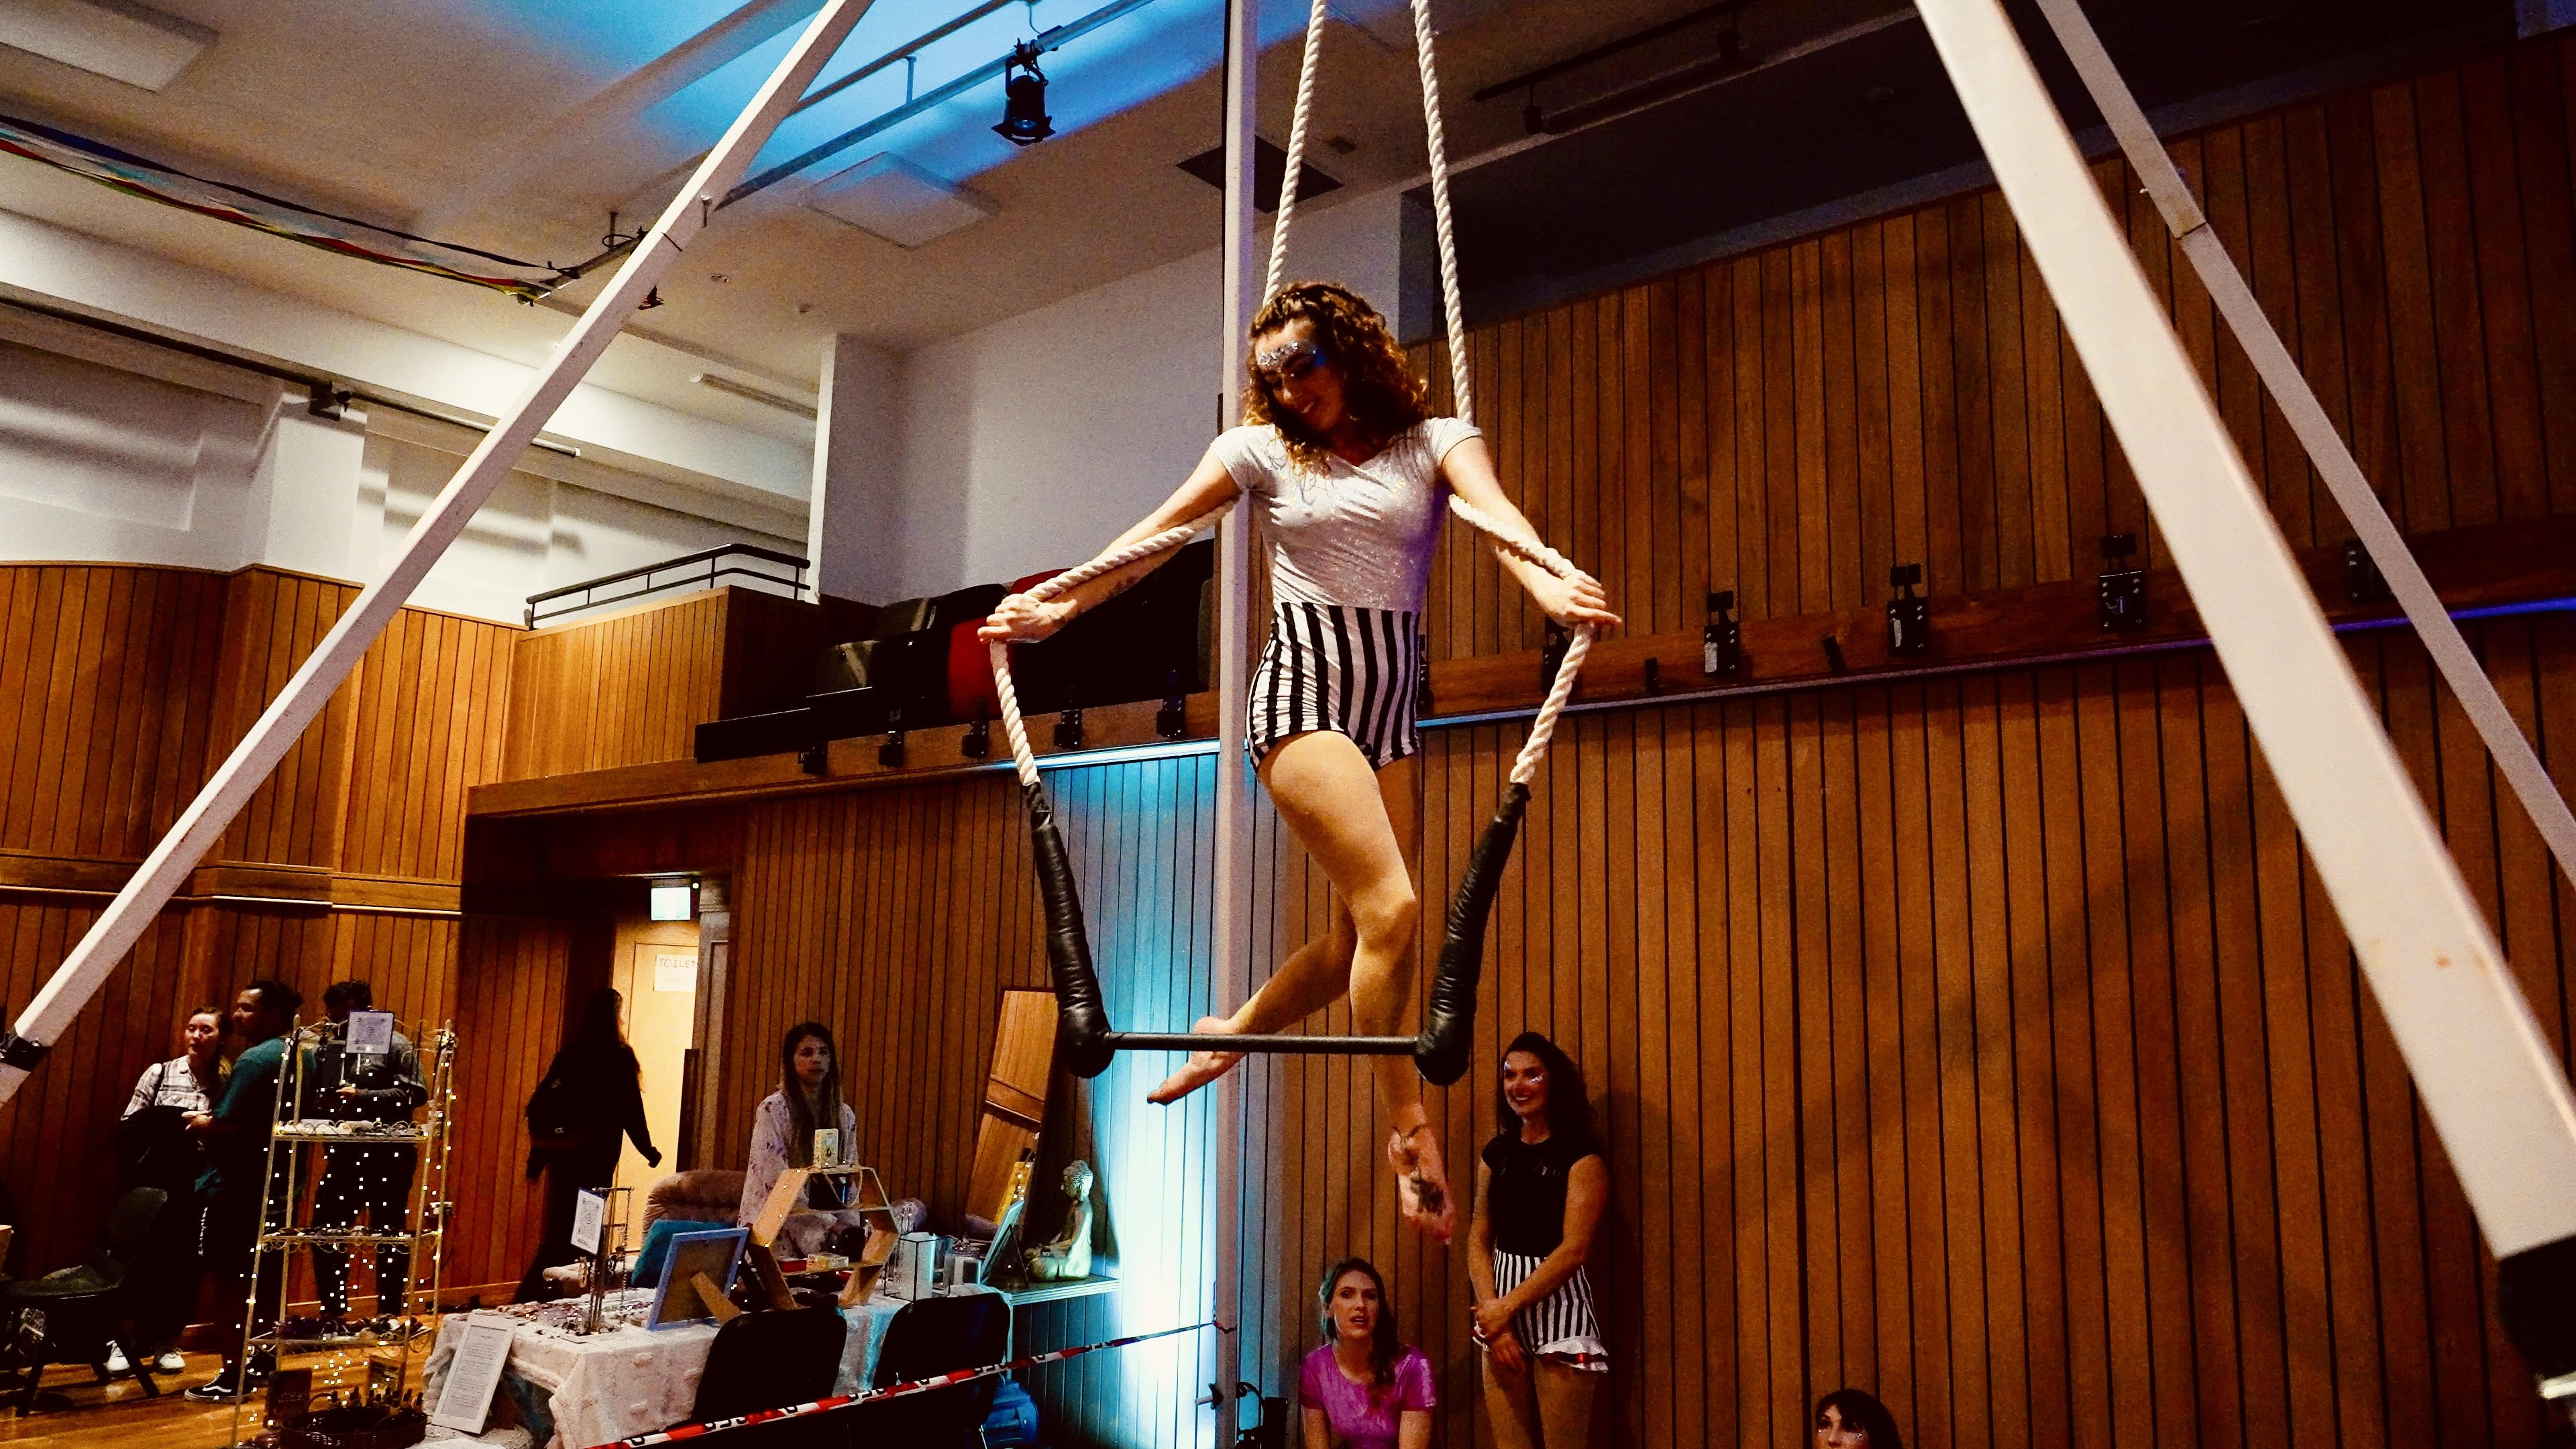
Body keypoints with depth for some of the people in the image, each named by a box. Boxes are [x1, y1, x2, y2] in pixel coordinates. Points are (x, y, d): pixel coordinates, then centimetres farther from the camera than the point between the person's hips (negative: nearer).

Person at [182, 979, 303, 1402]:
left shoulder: (255, 1059, -17)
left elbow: (228, 1126, -22)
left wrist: (201, 1122, -1)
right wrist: (214, 1120, 19)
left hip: (239, 1189, -9)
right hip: (279, 1189, 9)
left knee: (233, 1283, -1)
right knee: (267, 1280, 16)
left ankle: (233, 1377, 3)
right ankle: (263, 1362, 26)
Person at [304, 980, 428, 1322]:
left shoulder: (395, 1045, -4)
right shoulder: (327, 1046, 11)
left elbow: (415, 1092, -14)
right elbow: (309, 1096, 14)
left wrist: (363, 1097, -21)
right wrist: (318, 1105, -9)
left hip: (387, 1156, -5)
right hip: (343, 1155, 5)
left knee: (390, 1236, 3)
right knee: (327, 1233, 8)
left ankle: (389, 1315, 13)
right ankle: (333, 1312, 22)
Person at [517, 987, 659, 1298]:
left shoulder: (569, 1054, 5)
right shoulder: (620, 1057, -9)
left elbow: (539, 1105, 5)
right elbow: (630, 1110, -8)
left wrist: (537, 1155, 12)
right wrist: (648, 1149, 5)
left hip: (562, 1156, 5)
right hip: (596, 1158, -5)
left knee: (558, 1231, 17)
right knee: (580, 1235, 2)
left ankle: (531, 1297, 20)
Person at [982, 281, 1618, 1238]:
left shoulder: (1432, 440, 6)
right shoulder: (1265, 449, 8)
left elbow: (1494, 510, -15)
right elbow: (1152, 538, 9)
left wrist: (1550, 584, -35)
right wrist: (1058, 609, 2)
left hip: (1391, 704, 3)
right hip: (1302, 687, -3)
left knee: (1361, 937, 4)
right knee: (1389, 906, -18)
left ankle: (1230, 1036, 28)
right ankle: (1409, 1133, -7)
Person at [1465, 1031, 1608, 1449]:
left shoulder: (1581, 1157, -7)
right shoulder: (1496, 1154, 10)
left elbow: (1574, 1249, -15)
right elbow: (1478, 1239, 6)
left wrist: (1508, 1306, -15)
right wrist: (1491, 1309, -8)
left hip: (1558, 1306, -5)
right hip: (1500, 1308, 5)